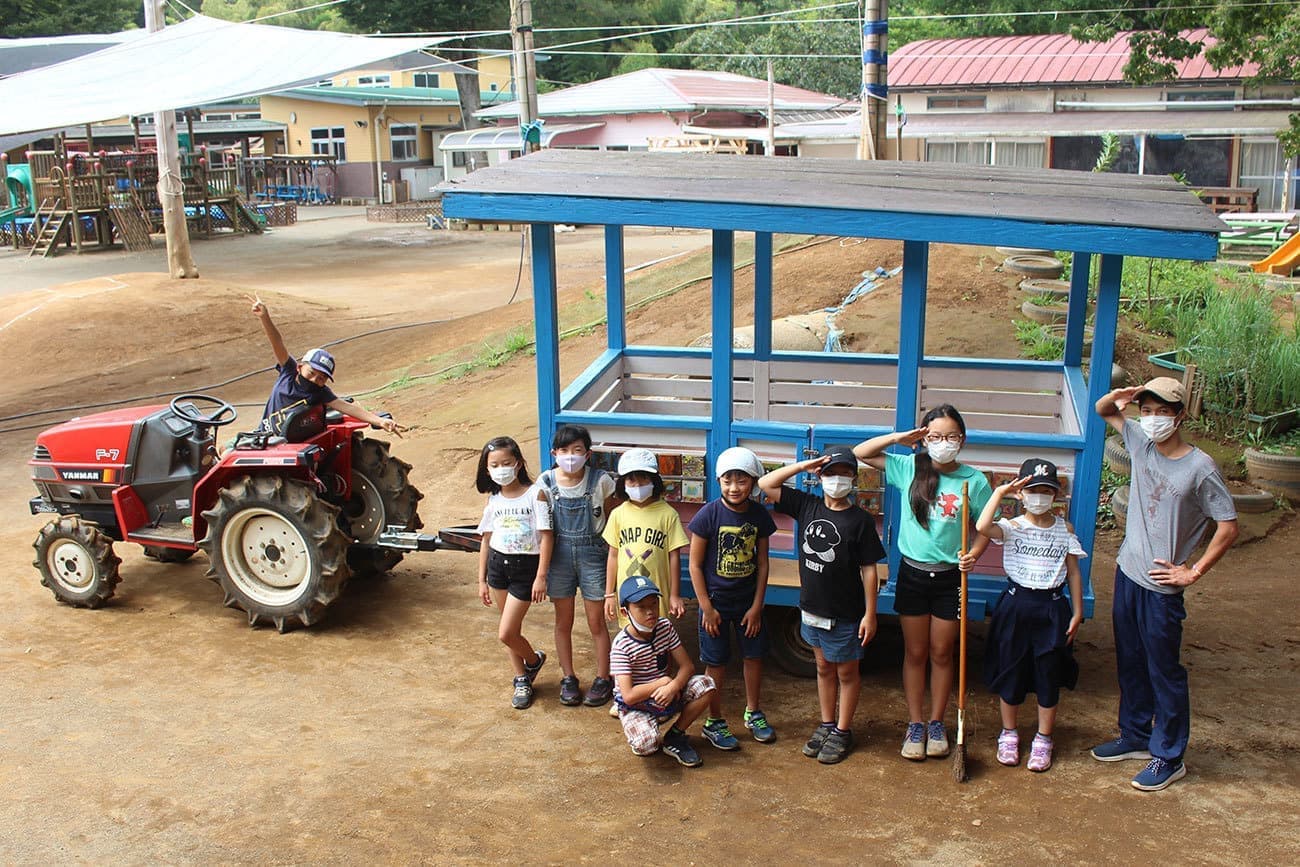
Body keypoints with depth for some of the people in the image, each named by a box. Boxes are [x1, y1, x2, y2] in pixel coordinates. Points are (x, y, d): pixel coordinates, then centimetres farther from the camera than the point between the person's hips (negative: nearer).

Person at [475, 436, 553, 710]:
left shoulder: (535, 493, -10)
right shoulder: (493, 499, 4)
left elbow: (546, 536, -11)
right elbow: (486, 540, 11)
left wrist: (541, 577, -15)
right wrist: (482, 580, 10)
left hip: (526, 566, -5)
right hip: (498, 564, 5)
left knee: (505, 634, -6)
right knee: (512, 630, 13)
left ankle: (533, 660, 24)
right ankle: (522, 680, 30)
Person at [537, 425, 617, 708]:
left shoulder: (600, 480, -11)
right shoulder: (546, 482, -6)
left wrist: (612, 554, 1)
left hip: (592, 553, -2)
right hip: (559, 554, 2)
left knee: (596, 621, 5)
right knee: (563, 621, 12)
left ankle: (603, 679, 21)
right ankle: (568, 678, 27)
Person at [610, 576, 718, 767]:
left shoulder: (665, 627, -6)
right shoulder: (621, 646, -22)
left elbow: (687, 666, -6)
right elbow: (629, 696, -27)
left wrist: (674, 686, -27)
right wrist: (663, 682, -21)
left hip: (664, 698, 6)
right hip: (635, 707, -5)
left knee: (705, 685, -18)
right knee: (646, 745, -35)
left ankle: (674, 737, -1)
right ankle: (640, 731, 6)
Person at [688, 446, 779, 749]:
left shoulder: (759, 516, -5)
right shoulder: (709, 514, -15)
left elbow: (762, 563, 2)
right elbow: (695, 564, -11)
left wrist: (757, 606, -2)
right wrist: (706, 607, -12)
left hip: (748, 602, 4)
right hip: (715, 602, -3)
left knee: (754, 656, 14)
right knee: (717, 663, 5)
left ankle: (753, 713, 34)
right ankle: (714, 722, 22)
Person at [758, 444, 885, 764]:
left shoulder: (861, 519, -13)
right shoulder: (807, 506, -2)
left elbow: (868, 569, -11)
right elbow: (765, 484, -2)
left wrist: (870, 614, -12)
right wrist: (803, 465, -10)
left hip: (845, 614, -4)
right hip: (812, 607, 4)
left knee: (846, 672, 12)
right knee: (823, 668, 19)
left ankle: (843, 731, 26)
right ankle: (826, 724, 34)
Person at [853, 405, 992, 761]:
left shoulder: (974, 480, -7)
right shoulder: (909, 468, -5)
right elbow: (860, 453, -3)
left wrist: (973, 554, -16)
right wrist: (898, 438, -14)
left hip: (950, 577, 0)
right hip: (912, 572, 1)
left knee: (941, 653, 12)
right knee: (915, 652, 11)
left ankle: (936, 723, 28)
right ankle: (915, 724, 23)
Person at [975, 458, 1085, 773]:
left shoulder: (1065, 529, 2)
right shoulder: (1011, 527, -7)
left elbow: (1073, 573, 6)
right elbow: (982, 527, -29)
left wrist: (1077, 613, 4)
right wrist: (999, 492, -22)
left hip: (1052, 608, 1)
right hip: (1016, 605, -1)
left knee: (1049, 677, 8)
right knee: (1011, 673, 9)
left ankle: (1043, 740, 24)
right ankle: (1008, 734, 28)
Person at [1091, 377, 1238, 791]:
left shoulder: (1201, 468, -16)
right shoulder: (1140, 441, 0)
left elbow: (1228, 527, -12)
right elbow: (1103, 412, 15)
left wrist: (1193, 572, -11)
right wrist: (1116, 398, -9)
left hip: (1162, 587, -6)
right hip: (1127, 573, 6)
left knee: (1164, 672, 5)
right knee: (1130, 663, 19)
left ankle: (1169, 757, 18)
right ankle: (1135, 736, 35)